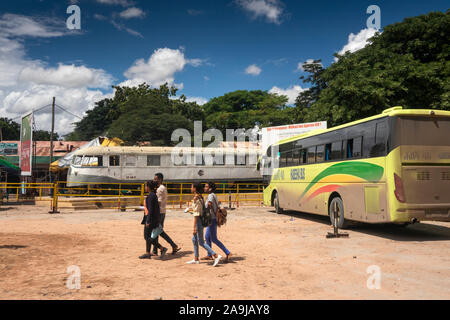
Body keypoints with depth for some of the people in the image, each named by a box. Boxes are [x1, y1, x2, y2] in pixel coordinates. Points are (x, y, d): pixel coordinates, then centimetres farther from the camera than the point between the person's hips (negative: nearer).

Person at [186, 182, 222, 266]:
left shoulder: (196, 199, -18)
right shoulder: (200, 197, 9)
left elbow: (196, 214, -21)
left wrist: (194, 227, -20)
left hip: (198, 221, -10)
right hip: (201, 219, 10)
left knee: (201, 242, -3)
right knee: (194, 240, 17)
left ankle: (216, 256, -5)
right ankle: (196, 259, 24)